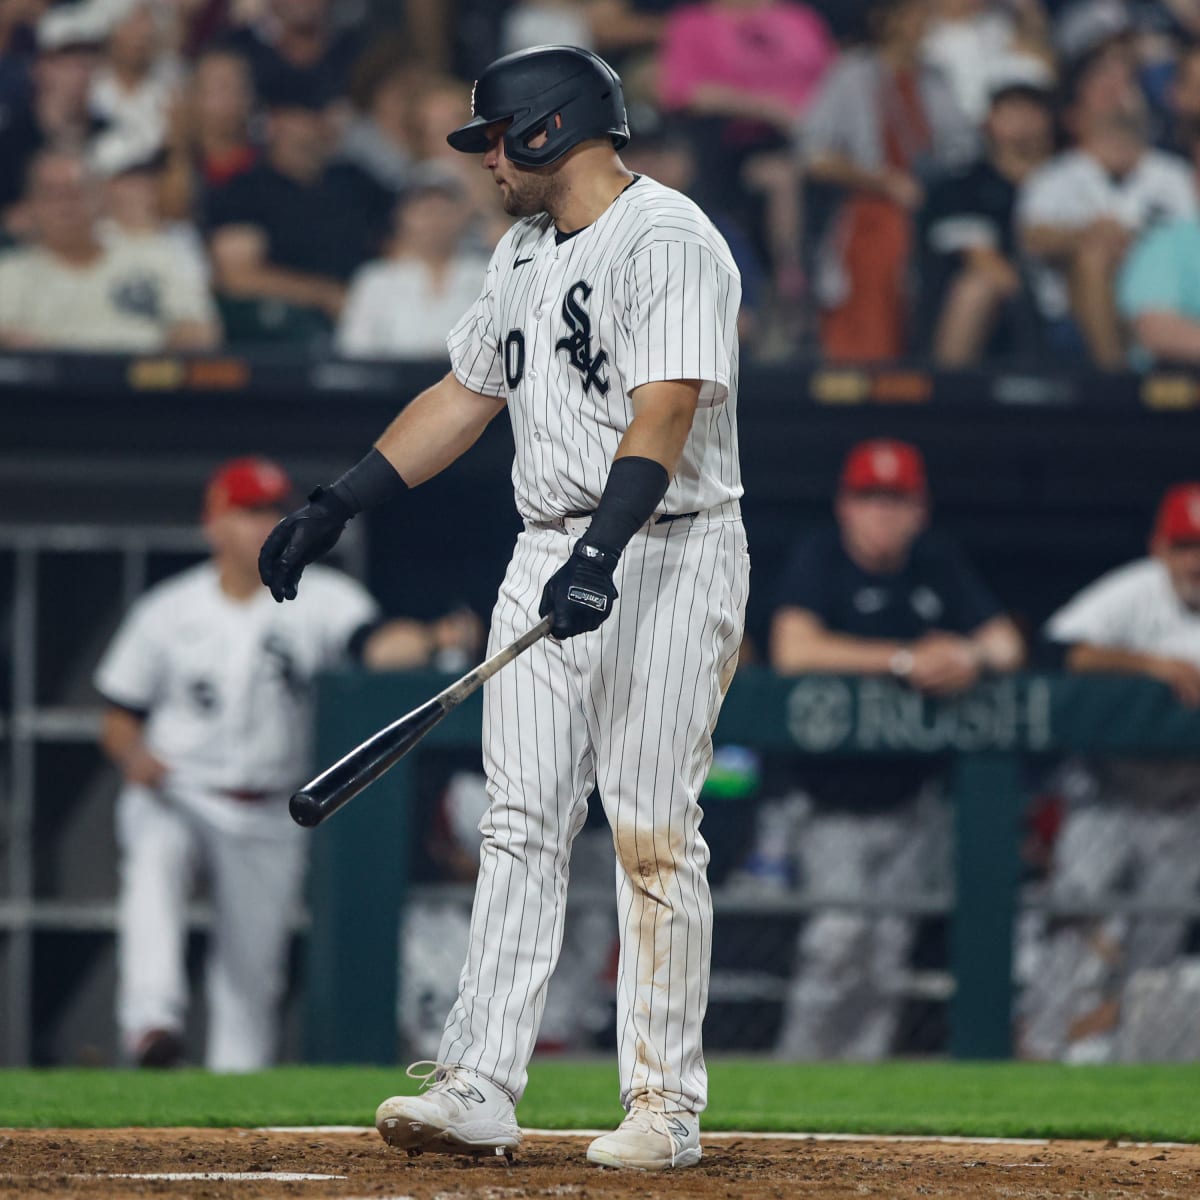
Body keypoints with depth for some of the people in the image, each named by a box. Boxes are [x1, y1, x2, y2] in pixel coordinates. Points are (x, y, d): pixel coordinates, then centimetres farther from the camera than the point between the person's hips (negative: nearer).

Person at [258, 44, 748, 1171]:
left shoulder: (669, 240, -13)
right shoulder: (522, 253, 16)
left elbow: (664, 415, -24)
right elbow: (464, 397, 24)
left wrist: (602, 556, -35)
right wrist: (332, 508, 18)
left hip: (663, 559, -8)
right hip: (547, 559, 8)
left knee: (653, 834, -7)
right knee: (521, 825, 0)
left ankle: (665, 1107, -1)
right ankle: (478, 1087, -5)